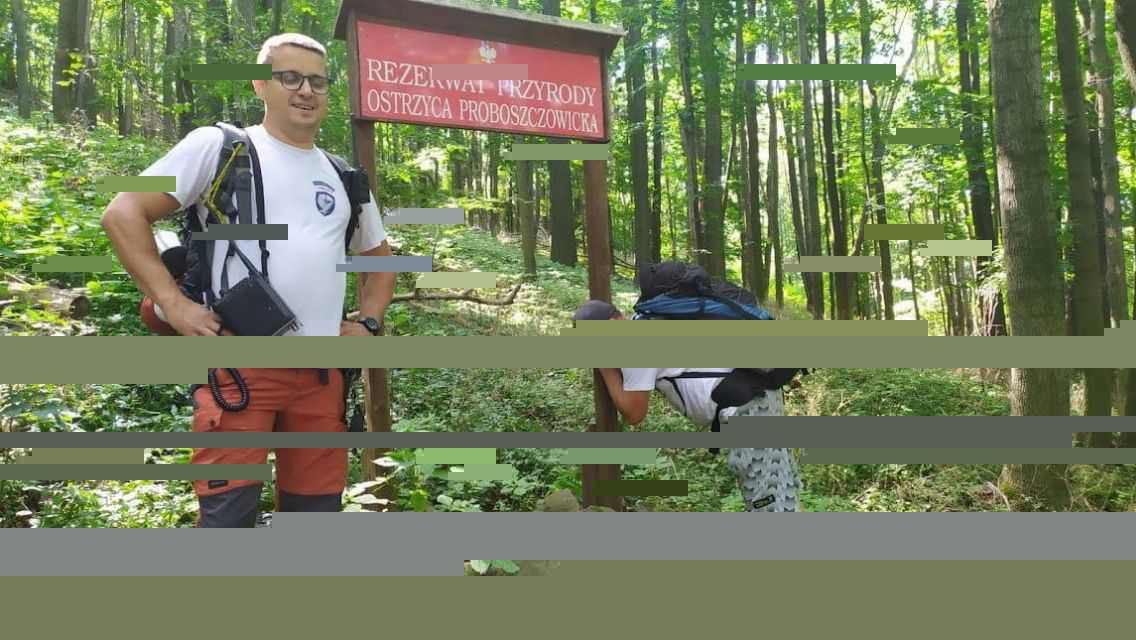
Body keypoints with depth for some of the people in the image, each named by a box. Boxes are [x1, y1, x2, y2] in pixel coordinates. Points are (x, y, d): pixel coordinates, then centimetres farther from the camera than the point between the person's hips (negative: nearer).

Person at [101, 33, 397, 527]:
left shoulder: (343, 176, 17)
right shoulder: (219, 146, 2)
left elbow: (378, 255, 30)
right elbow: (123, 213, -1)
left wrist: (368, 324, 14)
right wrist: (173, 303, -10)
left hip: (322, 371, 5)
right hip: (240, 365, -5)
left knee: (316, 508, 11)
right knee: (228, 513, -6)